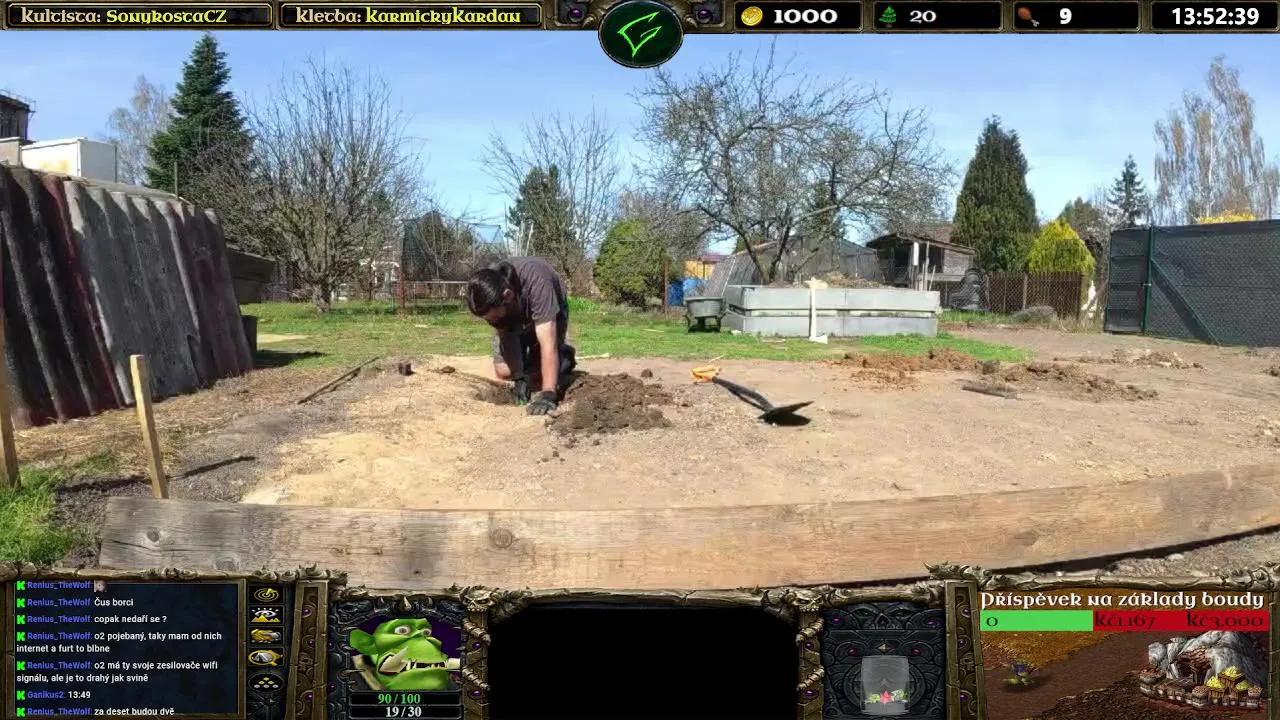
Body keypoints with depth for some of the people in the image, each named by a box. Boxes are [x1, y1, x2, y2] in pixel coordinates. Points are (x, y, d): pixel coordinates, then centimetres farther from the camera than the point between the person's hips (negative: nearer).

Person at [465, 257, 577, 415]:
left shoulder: (536, 283, -45)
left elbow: (548, 345, -46)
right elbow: (504, 333, -20)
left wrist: (547, 394, -52)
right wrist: (518, 378, -29)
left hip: (548, 314, -3)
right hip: (513, 318, 3)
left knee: (537, 374, -13)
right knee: (504, 372, -11)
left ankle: (563, 355, 16)